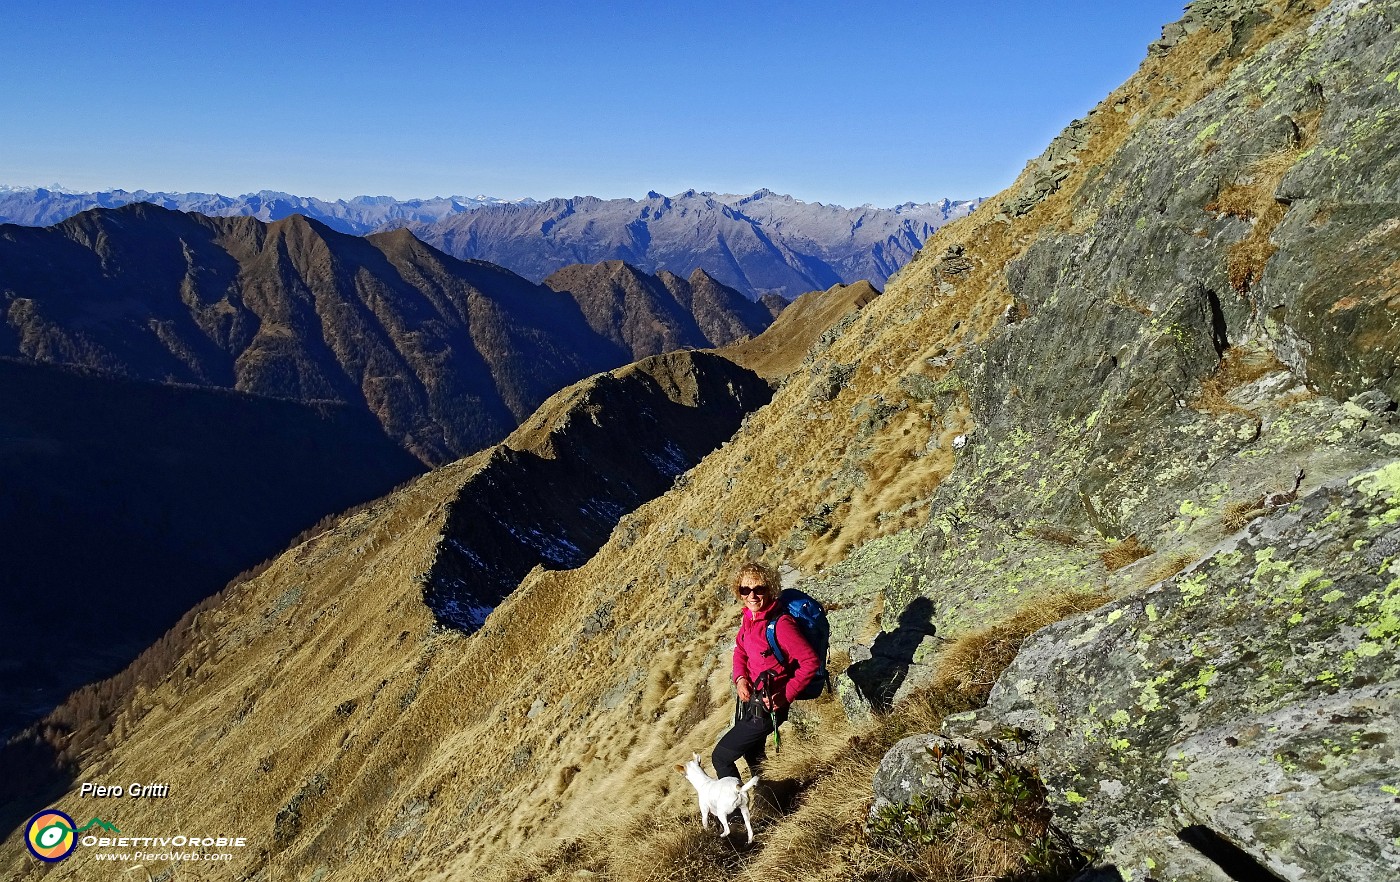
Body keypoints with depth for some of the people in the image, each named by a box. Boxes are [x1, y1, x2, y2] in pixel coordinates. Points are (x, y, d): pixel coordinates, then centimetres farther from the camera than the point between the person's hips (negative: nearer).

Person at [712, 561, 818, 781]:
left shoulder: (780, 624, -27)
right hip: (749, 698, 9)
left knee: (721, 756, -2)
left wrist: (785, 696, -23)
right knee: (752, 753, 30)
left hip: (767, 707, -9)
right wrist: (740, 677, -5)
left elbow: (811, 662, -26)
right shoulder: (748, 618, -3)